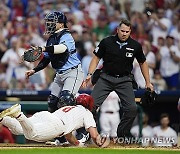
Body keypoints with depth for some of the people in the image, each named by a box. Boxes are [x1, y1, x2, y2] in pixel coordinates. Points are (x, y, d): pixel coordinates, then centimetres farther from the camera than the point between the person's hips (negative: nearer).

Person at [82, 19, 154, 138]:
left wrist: (148, 82, 10)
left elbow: (142, 63, 10)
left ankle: (122, 135, 5)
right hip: (106, 78, -1)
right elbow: (96, 58, 3)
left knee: (132, 108, -13)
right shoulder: (106, 42, -7)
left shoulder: (135, 46, -4)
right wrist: (90, 74, -9)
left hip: (124, 80, 1)